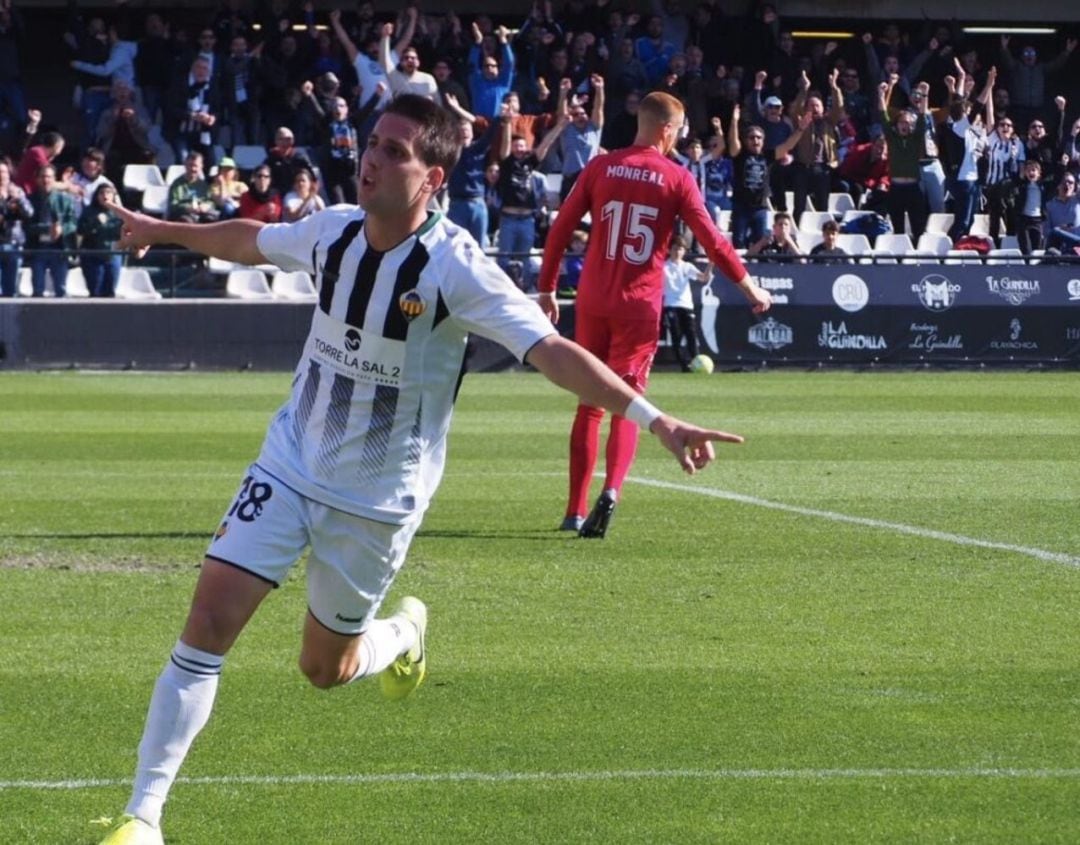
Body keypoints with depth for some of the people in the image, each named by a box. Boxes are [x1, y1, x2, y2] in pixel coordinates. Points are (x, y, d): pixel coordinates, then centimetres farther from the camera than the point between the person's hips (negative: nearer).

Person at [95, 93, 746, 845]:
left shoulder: (454, 268, -22)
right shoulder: (333, 231, -6)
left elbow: (553, 351, -29)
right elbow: (252, 240, 16)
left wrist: (655, 420, -40)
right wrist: (163, 231, 32)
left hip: (378, 499, -3)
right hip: (289, 465, 3)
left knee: (326, 669, 9)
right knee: (209, 624, -10)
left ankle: (405, 631, 45)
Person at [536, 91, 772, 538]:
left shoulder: (601, 167, 4)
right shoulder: (676, 178, -3)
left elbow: (560, 229, 4)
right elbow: (711, 241, -3)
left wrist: (547, 288, 12)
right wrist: (750, 287, 8)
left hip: (592, 300, 2)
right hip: (639, 304, -2)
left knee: (589, 404, 12)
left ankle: (576, 510, 13)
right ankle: (611, 490, -26)